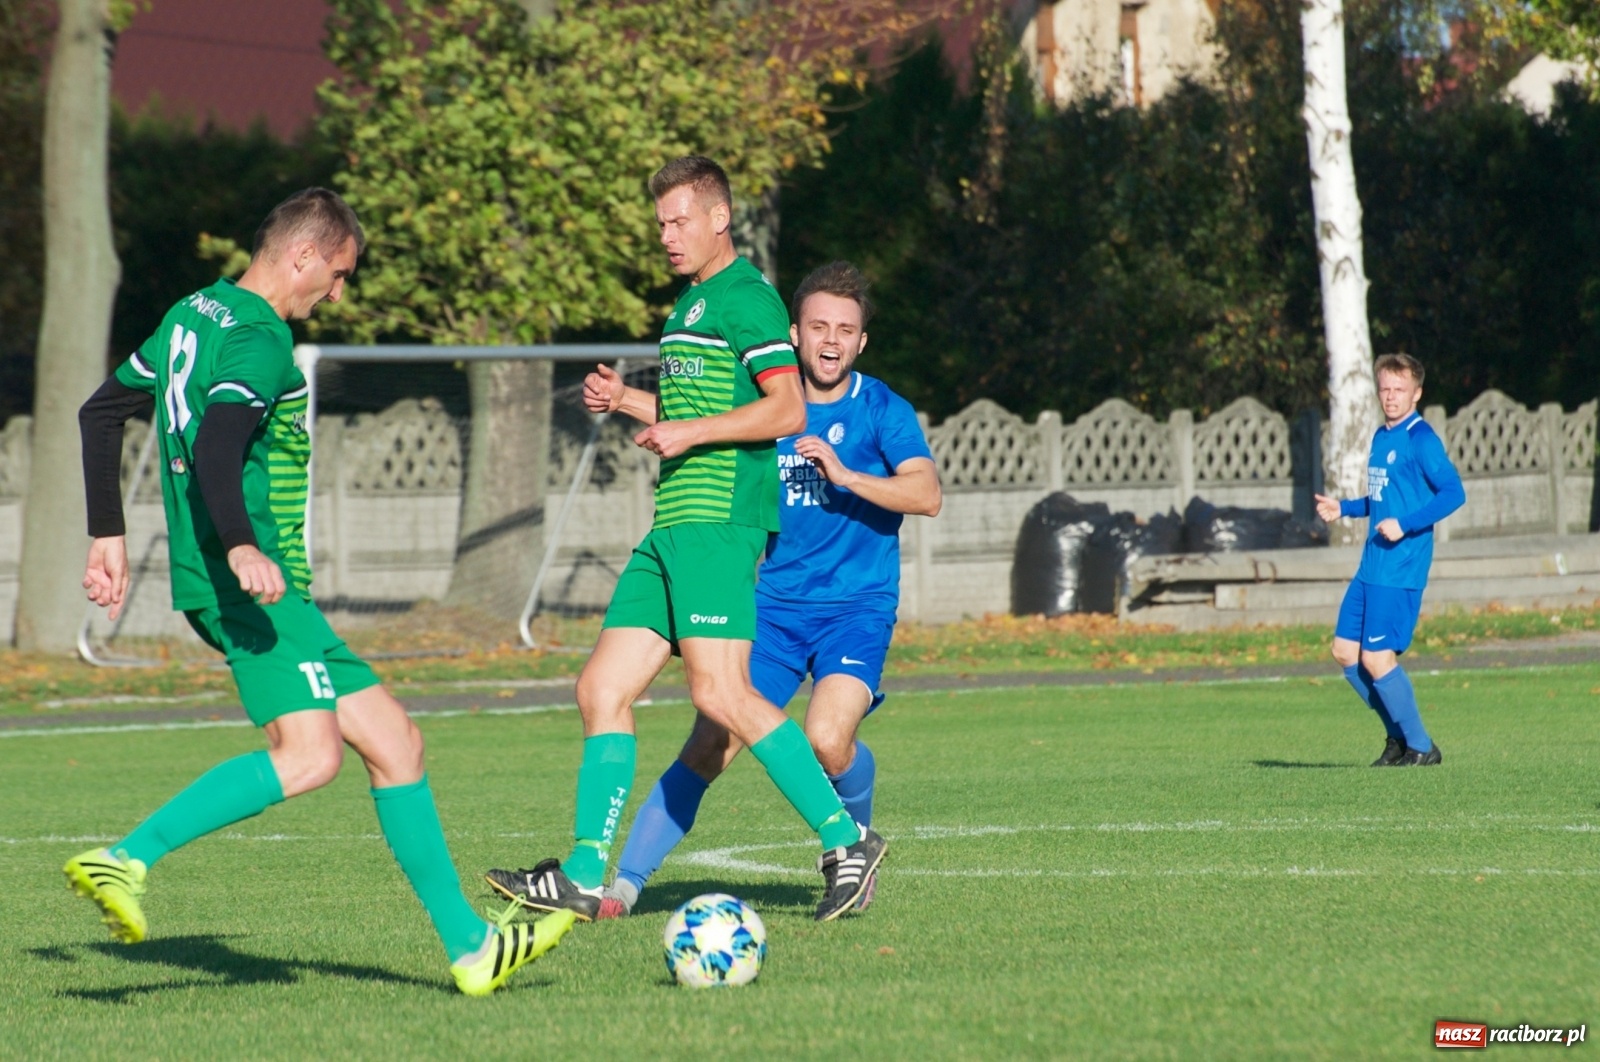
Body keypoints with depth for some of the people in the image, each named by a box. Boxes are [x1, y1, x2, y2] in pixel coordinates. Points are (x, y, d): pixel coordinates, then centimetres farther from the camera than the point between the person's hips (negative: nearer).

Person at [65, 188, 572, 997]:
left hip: (230, 585, 11)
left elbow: (100, 413, 25)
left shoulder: (192, 316, 18)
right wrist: (240, 549, -41)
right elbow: (214, 445, -28)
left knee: (394, 744, 9)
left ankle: (470, 946, 9)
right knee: (309, 755, -26)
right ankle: (124, 860, -26)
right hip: (251, 587, -11)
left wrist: (109, 535, 28)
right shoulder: (260, 339, -11)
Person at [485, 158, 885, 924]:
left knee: (719, 692, -18)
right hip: (673, 526, 10)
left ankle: (845, 839, -11)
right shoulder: (691, 303, 23)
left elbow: (787, 408, -16)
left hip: (719, 521, -10)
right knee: (602, 689, 4)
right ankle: (582, 879, 4)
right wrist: (625, 400, 18)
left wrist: (690, 431, -18)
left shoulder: (744, 297, -8)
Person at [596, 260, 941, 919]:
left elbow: (926, 494, -18)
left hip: (857, 606, -3)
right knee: (708, 748, -8)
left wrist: (846, 475, -28)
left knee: (828, 738, -25)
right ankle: (623, 884, -5)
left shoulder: (882, 411, -4)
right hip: (774, 604, 3)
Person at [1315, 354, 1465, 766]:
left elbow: (1453, 493, -19)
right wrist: (1343, 509, 18)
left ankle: (1421, 747, 3)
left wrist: (1405, 525, -23)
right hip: (1371, 567, 9)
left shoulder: (1420, 440, -11)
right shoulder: (1381, 438, 15)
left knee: (1378, 658, -10)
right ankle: (1399, 736, 19)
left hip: (1401, 570, -9)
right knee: (1345, 651, 8)